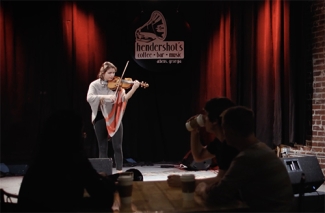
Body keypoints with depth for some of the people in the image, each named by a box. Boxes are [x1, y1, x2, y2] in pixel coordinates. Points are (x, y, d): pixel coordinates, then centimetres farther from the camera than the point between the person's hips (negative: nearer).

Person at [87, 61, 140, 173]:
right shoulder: (95, 85, -2)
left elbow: (124, 98, -12)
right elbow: (89, 98, -19)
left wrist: (134, 88, -27)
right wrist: (105, 96, -31)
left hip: (114, 118, 1)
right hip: (100, 118, 0)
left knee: (117, 146, -3)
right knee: (102, 147, 8)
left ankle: (119, 171, 2)